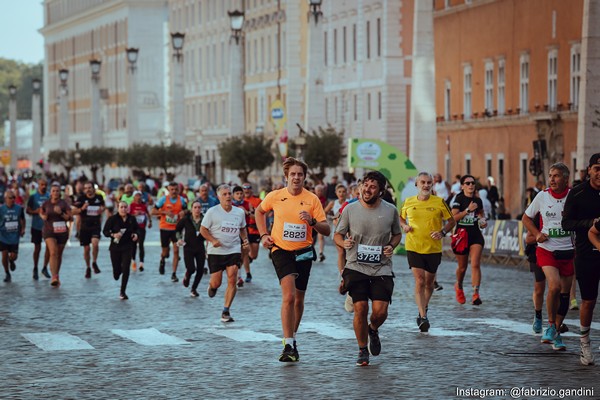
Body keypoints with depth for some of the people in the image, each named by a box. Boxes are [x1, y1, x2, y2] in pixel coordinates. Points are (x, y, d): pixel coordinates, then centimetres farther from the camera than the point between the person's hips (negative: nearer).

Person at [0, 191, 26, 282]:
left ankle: (11, 261, 39)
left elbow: (22, 219, 14)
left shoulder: (19, 208, -2)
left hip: (14, 236, 1)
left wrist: (23, 229, 3)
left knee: (13, 256, -1)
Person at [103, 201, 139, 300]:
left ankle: (123, 292, 2)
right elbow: (105, 231, -7)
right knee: (116, 276, 7)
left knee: (126, 269, -11)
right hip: (115, 247, -1)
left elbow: (136, 229, 16)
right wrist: (113, 235, -25)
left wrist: (135, 234, -5)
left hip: (127, 247, 1)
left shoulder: (132, 219, 0)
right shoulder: (113, 219, -9)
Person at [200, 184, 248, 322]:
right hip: (216, 252, -2)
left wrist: (245, 239, 3)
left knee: (232, 280, -12)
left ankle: (226, 311, -3)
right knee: (216, 283, 0)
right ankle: (211, 285, 40)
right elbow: (203, 229, -1)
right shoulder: (212, 212, -5)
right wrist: (213, 240, -17)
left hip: (234, 250, 2)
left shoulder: (240, 212, 6)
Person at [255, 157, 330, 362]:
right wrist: (264, 234, 8)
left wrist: (312, 222, -24)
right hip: (281, 251, -2)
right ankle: (288, 346, -20)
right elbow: (260, 211, 19)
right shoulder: (275, 196, -3)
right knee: (289, 295, -20)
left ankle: (292, 339, 34)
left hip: (304, 252, 2)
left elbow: (327, 230, -5)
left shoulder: (312, 199, -4)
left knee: (298, 299, 12)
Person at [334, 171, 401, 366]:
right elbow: (337, 235, 8)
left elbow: (397, 234, 17)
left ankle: (373, 330, 27)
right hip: (356, 267, -1)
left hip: (382, 268, 1)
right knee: (360, 309, -9)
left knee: (380, 311, -10)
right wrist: (344, 242, -14)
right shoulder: (350, 209, -2)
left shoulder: (390, 210, 1)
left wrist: (392, 246, -4)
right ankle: (363, 350, 11)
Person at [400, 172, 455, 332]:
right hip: (413, 247, 0)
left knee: (429, 283, 12)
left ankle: (424, 309, 38)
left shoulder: (439, 202, -2)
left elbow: (451, 221, 6)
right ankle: (423, 317, -15)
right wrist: (404, 226, 0)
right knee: (419, 281, -13)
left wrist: (442, 232, -12)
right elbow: (401, 218, 21)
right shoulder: (408, 202, 3)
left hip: (434, 248, 0)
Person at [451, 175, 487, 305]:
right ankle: (459, 287, 40)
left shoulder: (478, 200, 9)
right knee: (462, 267, 10)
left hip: (476, 235, 2)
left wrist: (483, 222, 6)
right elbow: (453, 217, -15)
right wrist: (468, 210, -20)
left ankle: (476, 294, -18)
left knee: (475, 265, -13)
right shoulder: (459, 199, -5)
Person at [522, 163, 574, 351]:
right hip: (547, 249, -1)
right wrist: (537, 234, -2)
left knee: (564, 293, 6)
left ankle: (555, 332, 21)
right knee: (554, 286, -22)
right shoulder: (542, 196, -1)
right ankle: (551, 325, -3)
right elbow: (526, 218, 14)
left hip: (568, 251, 1)